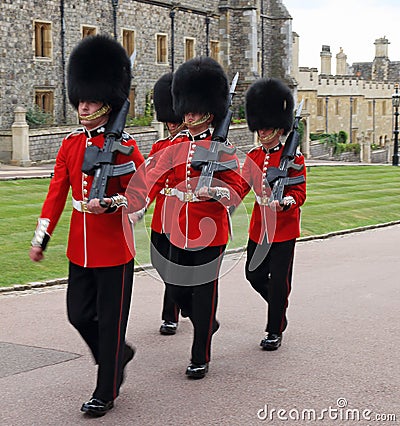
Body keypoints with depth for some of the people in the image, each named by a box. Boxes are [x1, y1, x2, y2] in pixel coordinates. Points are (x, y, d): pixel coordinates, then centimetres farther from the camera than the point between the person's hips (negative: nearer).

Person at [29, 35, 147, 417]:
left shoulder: (123, 145, -10)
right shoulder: (71, 143, 7)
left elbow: (140, 195, -9)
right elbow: (57, 193, 9)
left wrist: (109, 203, -28)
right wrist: (41, 239, 8)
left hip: (114, 248, -6)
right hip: (79, 248, 6)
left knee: (110, 321, 4)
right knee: (79, 315, 11)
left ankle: (106, 392, 17)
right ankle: (119, 355, 38)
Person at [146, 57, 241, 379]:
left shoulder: (222, 148, -6)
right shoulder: (176, 146, 9)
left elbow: (236, 188, -8)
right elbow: (153, 180, 4)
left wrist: (213, 191, -29)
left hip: (210, 231, -5)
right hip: (180, 231, 5)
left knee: (204, 292, 1)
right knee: (176, 288, 10)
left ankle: (200, 358, 13)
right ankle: (208, 325, 39)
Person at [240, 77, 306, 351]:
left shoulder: (293, 158, -8)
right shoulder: (253, 157, 8)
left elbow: (300, 193, -13)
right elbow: (242, 186, 4)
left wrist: (284, 202, -34)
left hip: (284, 228, -6)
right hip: (258, 227, 6)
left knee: (278, 281, -1)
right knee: (254, 275, 11)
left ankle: (275, 331, 12)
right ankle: (279, 309, 37)